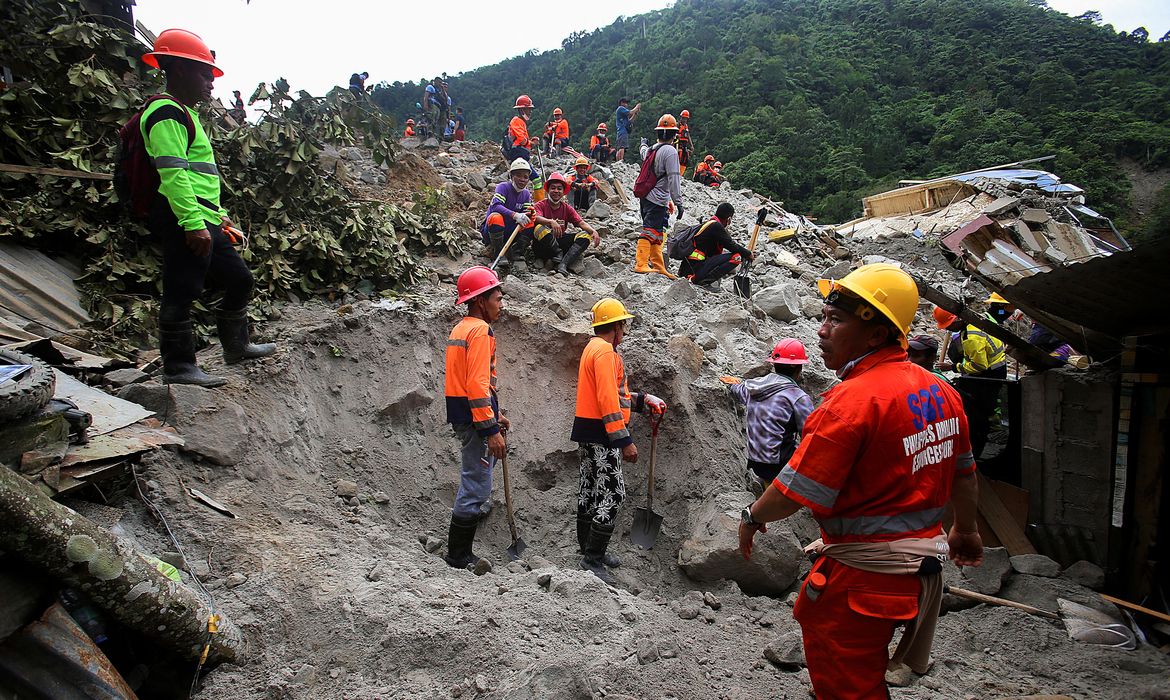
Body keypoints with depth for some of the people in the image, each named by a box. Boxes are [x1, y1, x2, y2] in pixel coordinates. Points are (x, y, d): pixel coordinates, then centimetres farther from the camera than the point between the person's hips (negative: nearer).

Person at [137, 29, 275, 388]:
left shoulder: (182, 113, 24)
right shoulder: (167, 113, -10)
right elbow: (173, 173, -20)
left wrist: (217, 213, 29)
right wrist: (193, 222, -25)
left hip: (203, 221, 11)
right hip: (185, 222, -11)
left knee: (239, 278, 16)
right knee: (181, 292, -5)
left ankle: (236, 346, 28)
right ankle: (178, 366, 3)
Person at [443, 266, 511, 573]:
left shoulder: (460, 328, 16)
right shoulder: (479, 330, -15)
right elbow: (478, 384, -22)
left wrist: (495, 415, 23)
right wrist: (491, 429, -22)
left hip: (461, 412, 10)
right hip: (475, 417, -10)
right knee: (477, 486, -2)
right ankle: (459, 555, 6)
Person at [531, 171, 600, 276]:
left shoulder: (567, 208, 12)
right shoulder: (541, 205, -1)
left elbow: (581, 223, 0)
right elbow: (537, 218, -24)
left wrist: (593, 231, -21)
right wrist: (551, 222, -44)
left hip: (560, 243, 5)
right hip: (542, 247, -5)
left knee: (586, 235, -16)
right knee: (540, 228, -33)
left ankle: (563, 265, -35)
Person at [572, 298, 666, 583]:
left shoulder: (594, 348, 18)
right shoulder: (605, 351, -15)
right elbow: (608, 401, -22)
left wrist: (644, 400, 16)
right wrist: (625, 441, -23)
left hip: (587, 432, 11)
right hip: (600, 434, -11)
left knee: (591, 489, 16)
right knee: (613, 493, -7)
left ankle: (589, 549, 27)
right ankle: (593, 560, -3)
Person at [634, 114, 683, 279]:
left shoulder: (652, 149, 13)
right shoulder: (670, 151, -13)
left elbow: (644, 154, 40)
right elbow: (673, 179, -19)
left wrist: (643, 145, 63)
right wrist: (678, 202, -18)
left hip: (646, 197, 9)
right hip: (657, 199, -9)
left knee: (658, 233, 14)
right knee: (650, 231, -12)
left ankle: (658, 265, 18)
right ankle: (641, 264, -16)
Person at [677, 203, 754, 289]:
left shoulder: (707, 224, 20)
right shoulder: (716, 226, -7)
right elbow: (732, 246, -8)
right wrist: (749, 254, 8)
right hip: (696, 270, -10)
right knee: (736, 257, -11)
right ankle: (704, 280, -15)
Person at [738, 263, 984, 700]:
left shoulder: (854, 399, -24)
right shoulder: (941, 391, 3)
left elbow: (797, 491, -22)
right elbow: (963, 474, 16)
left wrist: (752, 517, -3)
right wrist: (965, 530, 32)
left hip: (862, 575, -9)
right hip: (923, 562, 9)